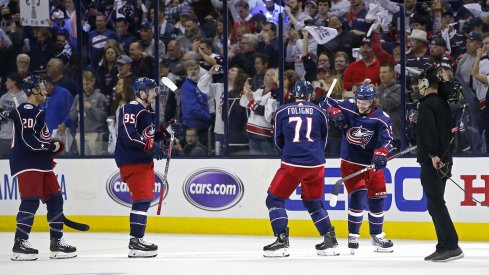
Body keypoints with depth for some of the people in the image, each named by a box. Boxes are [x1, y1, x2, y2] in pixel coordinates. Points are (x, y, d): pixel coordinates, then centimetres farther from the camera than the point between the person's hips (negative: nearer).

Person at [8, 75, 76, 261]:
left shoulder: (36, 112, 22)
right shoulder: (26, 111, -12)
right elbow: (28, 139, -21)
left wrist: (53, 147, 11)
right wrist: (51, 146, -11)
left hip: (41, 164, 10)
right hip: (27, 165, -10)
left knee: (55, 199, 9)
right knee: (31, 201, -17)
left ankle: (56, 242, 14)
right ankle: (20, 243, -19)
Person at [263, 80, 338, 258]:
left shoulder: (282, 112, 6)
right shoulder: (318, 112, 10)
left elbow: (278, 141, 15)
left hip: (292, 163, -3)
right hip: (316, 164, 3)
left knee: (275, 199, 7)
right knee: (313, 202, 21)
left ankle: (282, 240, -7)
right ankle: (330, 241, 18)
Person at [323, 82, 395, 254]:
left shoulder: (381, 118, -11)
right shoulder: (348, 108, -8)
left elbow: (387, 139, -22)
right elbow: (329, 103, 5)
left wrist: (381, 154, -41)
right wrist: (335, 113, -17)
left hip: (371, 163, 2)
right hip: (350, 162, -2)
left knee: (377, 198, 9)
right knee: (358, 196, -16)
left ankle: (377, 236, 26)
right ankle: (353, 236, -6)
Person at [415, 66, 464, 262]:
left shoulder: (426, 105, -12)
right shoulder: (443, 103, 16)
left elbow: (430, 131, -24)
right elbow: (450, 130, 20)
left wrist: (433, 154, -26)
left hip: (432, 162, -9)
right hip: (443, 160, 9)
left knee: (435, 204, -9)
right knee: (436, 204, 13)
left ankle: (451, 247, -14)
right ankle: (444, 247, 13)